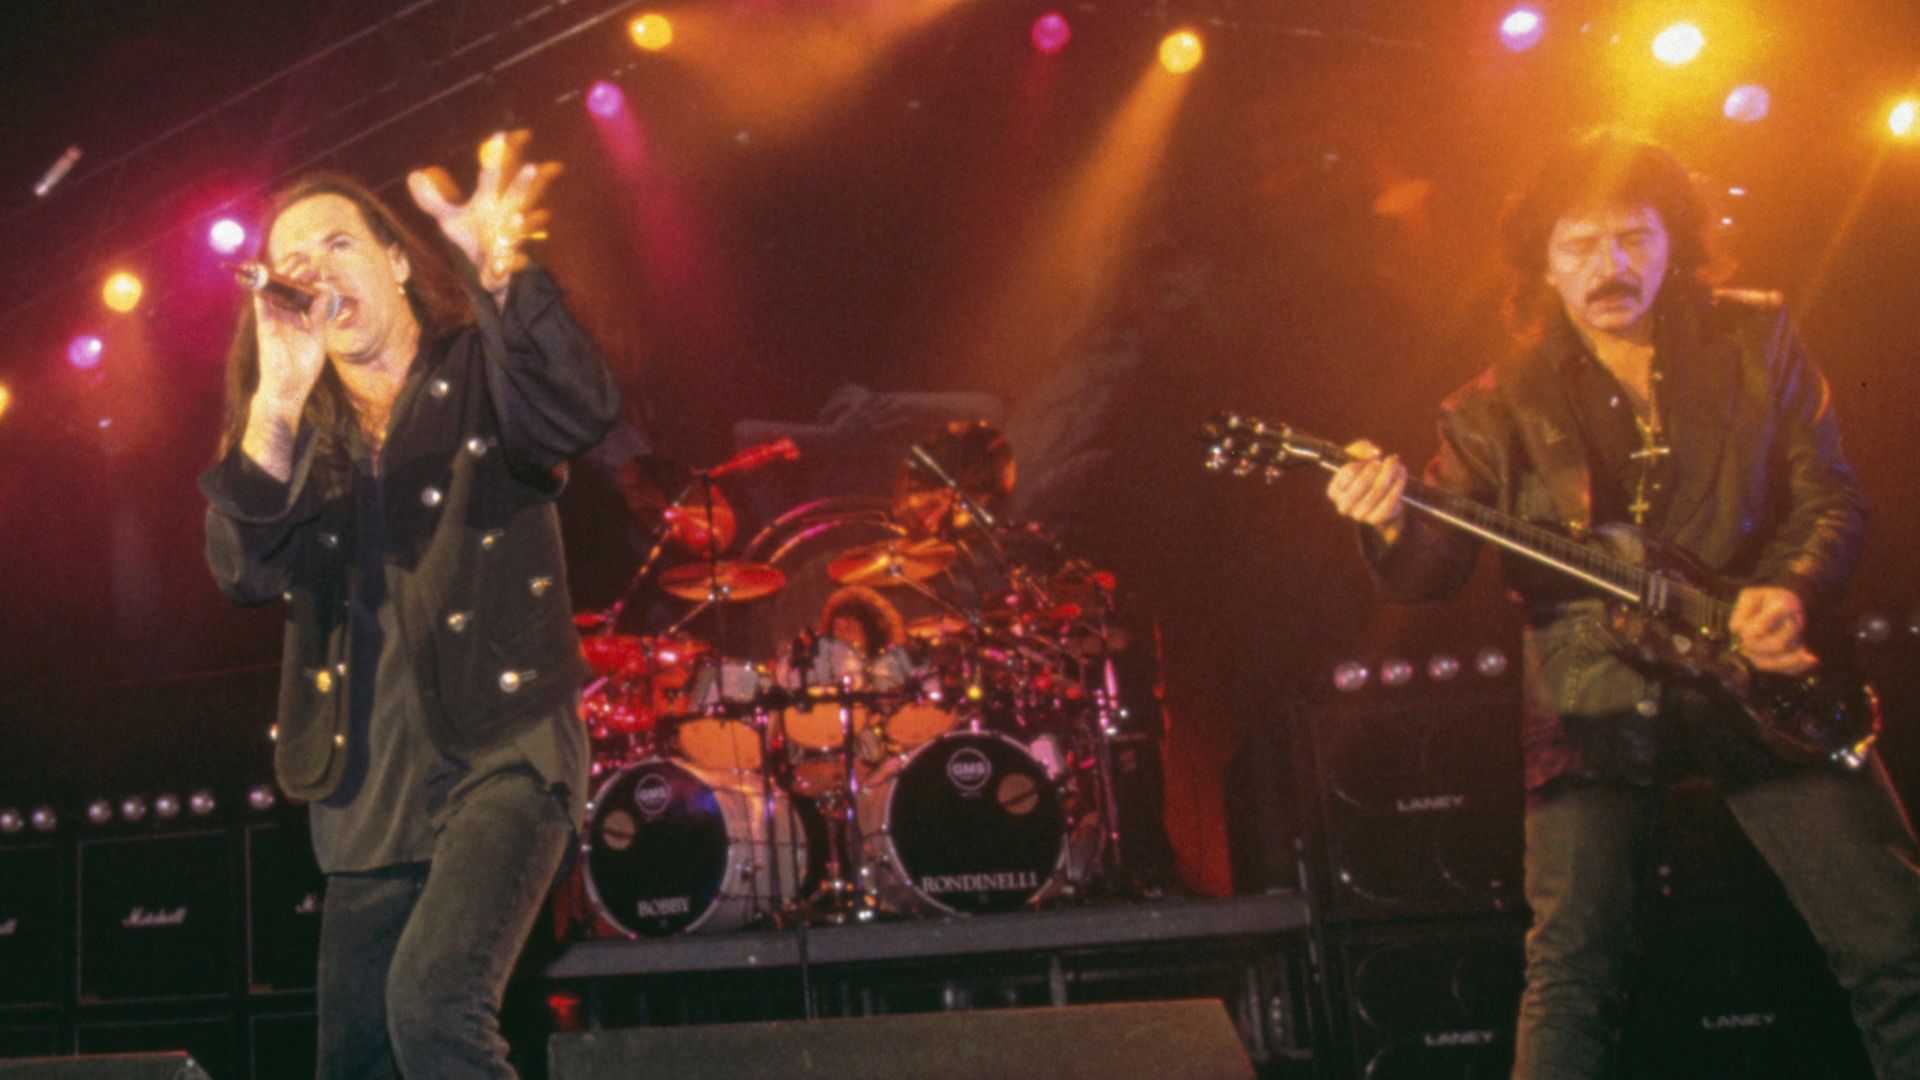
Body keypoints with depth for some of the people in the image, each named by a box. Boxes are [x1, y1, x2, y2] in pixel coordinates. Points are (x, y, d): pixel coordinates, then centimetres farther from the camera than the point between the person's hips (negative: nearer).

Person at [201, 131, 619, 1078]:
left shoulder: (477, 379, 1)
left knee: (431, 1004, -27)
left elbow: (581, 412, -21)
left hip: (503, 755, -5)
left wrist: (500, 272, -37)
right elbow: (245, 572, -7)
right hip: (369, 793, 5)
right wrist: (277, 406, -21)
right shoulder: (299, 434, 10)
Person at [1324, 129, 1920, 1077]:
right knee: (1572, 964, -8)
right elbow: (1429, 573, -3)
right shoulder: (1502, 409, 2)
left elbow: (1832, 494, 7)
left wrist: (1794, 589, -13)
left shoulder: (1757, 342, 6)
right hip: (1593, 702, -1)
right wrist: (1389, 526, -26)